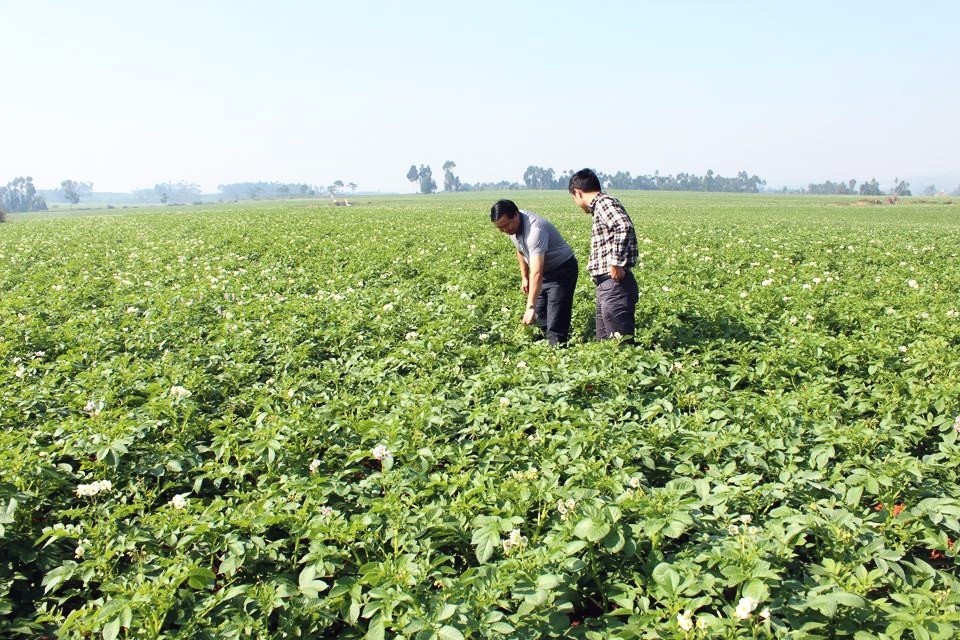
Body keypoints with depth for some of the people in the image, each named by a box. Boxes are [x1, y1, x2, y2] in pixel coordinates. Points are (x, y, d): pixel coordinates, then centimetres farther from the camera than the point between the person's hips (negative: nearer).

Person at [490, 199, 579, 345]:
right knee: (540, 318, 10)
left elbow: (536, 273, -42)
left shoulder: (534, 229, -35)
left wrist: (530, 307, -47)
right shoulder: (512, 226, -7)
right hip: (545, 272, 9)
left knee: (556, 323, -13)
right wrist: (524, 277, 11)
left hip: (562, 271, -9)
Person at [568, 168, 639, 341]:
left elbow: (624, 227, -26)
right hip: (608, 286, 10)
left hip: (615, 284, -10)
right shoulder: (601, 206, 20)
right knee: (605, 342, 15)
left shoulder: (604, 202, -9)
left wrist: (616, 263, -24)